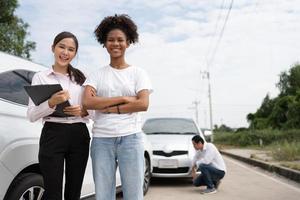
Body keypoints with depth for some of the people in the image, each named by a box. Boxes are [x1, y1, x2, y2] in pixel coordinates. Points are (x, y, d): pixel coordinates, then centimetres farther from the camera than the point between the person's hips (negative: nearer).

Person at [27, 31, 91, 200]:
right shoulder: (41, 77, 4)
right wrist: (51, 103, -19)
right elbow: (31, 115, -2)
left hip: (79, 136, 3)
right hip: (53, 135, -3)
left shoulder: (81, 78, 13)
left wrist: (83, 111, -9)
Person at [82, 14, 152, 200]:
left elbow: (143, 104, -7)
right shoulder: (97, 74, 10)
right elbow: (87, 102, -6)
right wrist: (123, 99, -9)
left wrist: (109, 109, -8)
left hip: (131, 138, -1)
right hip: (101, 139, 2)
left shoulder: (138, 73, 7)